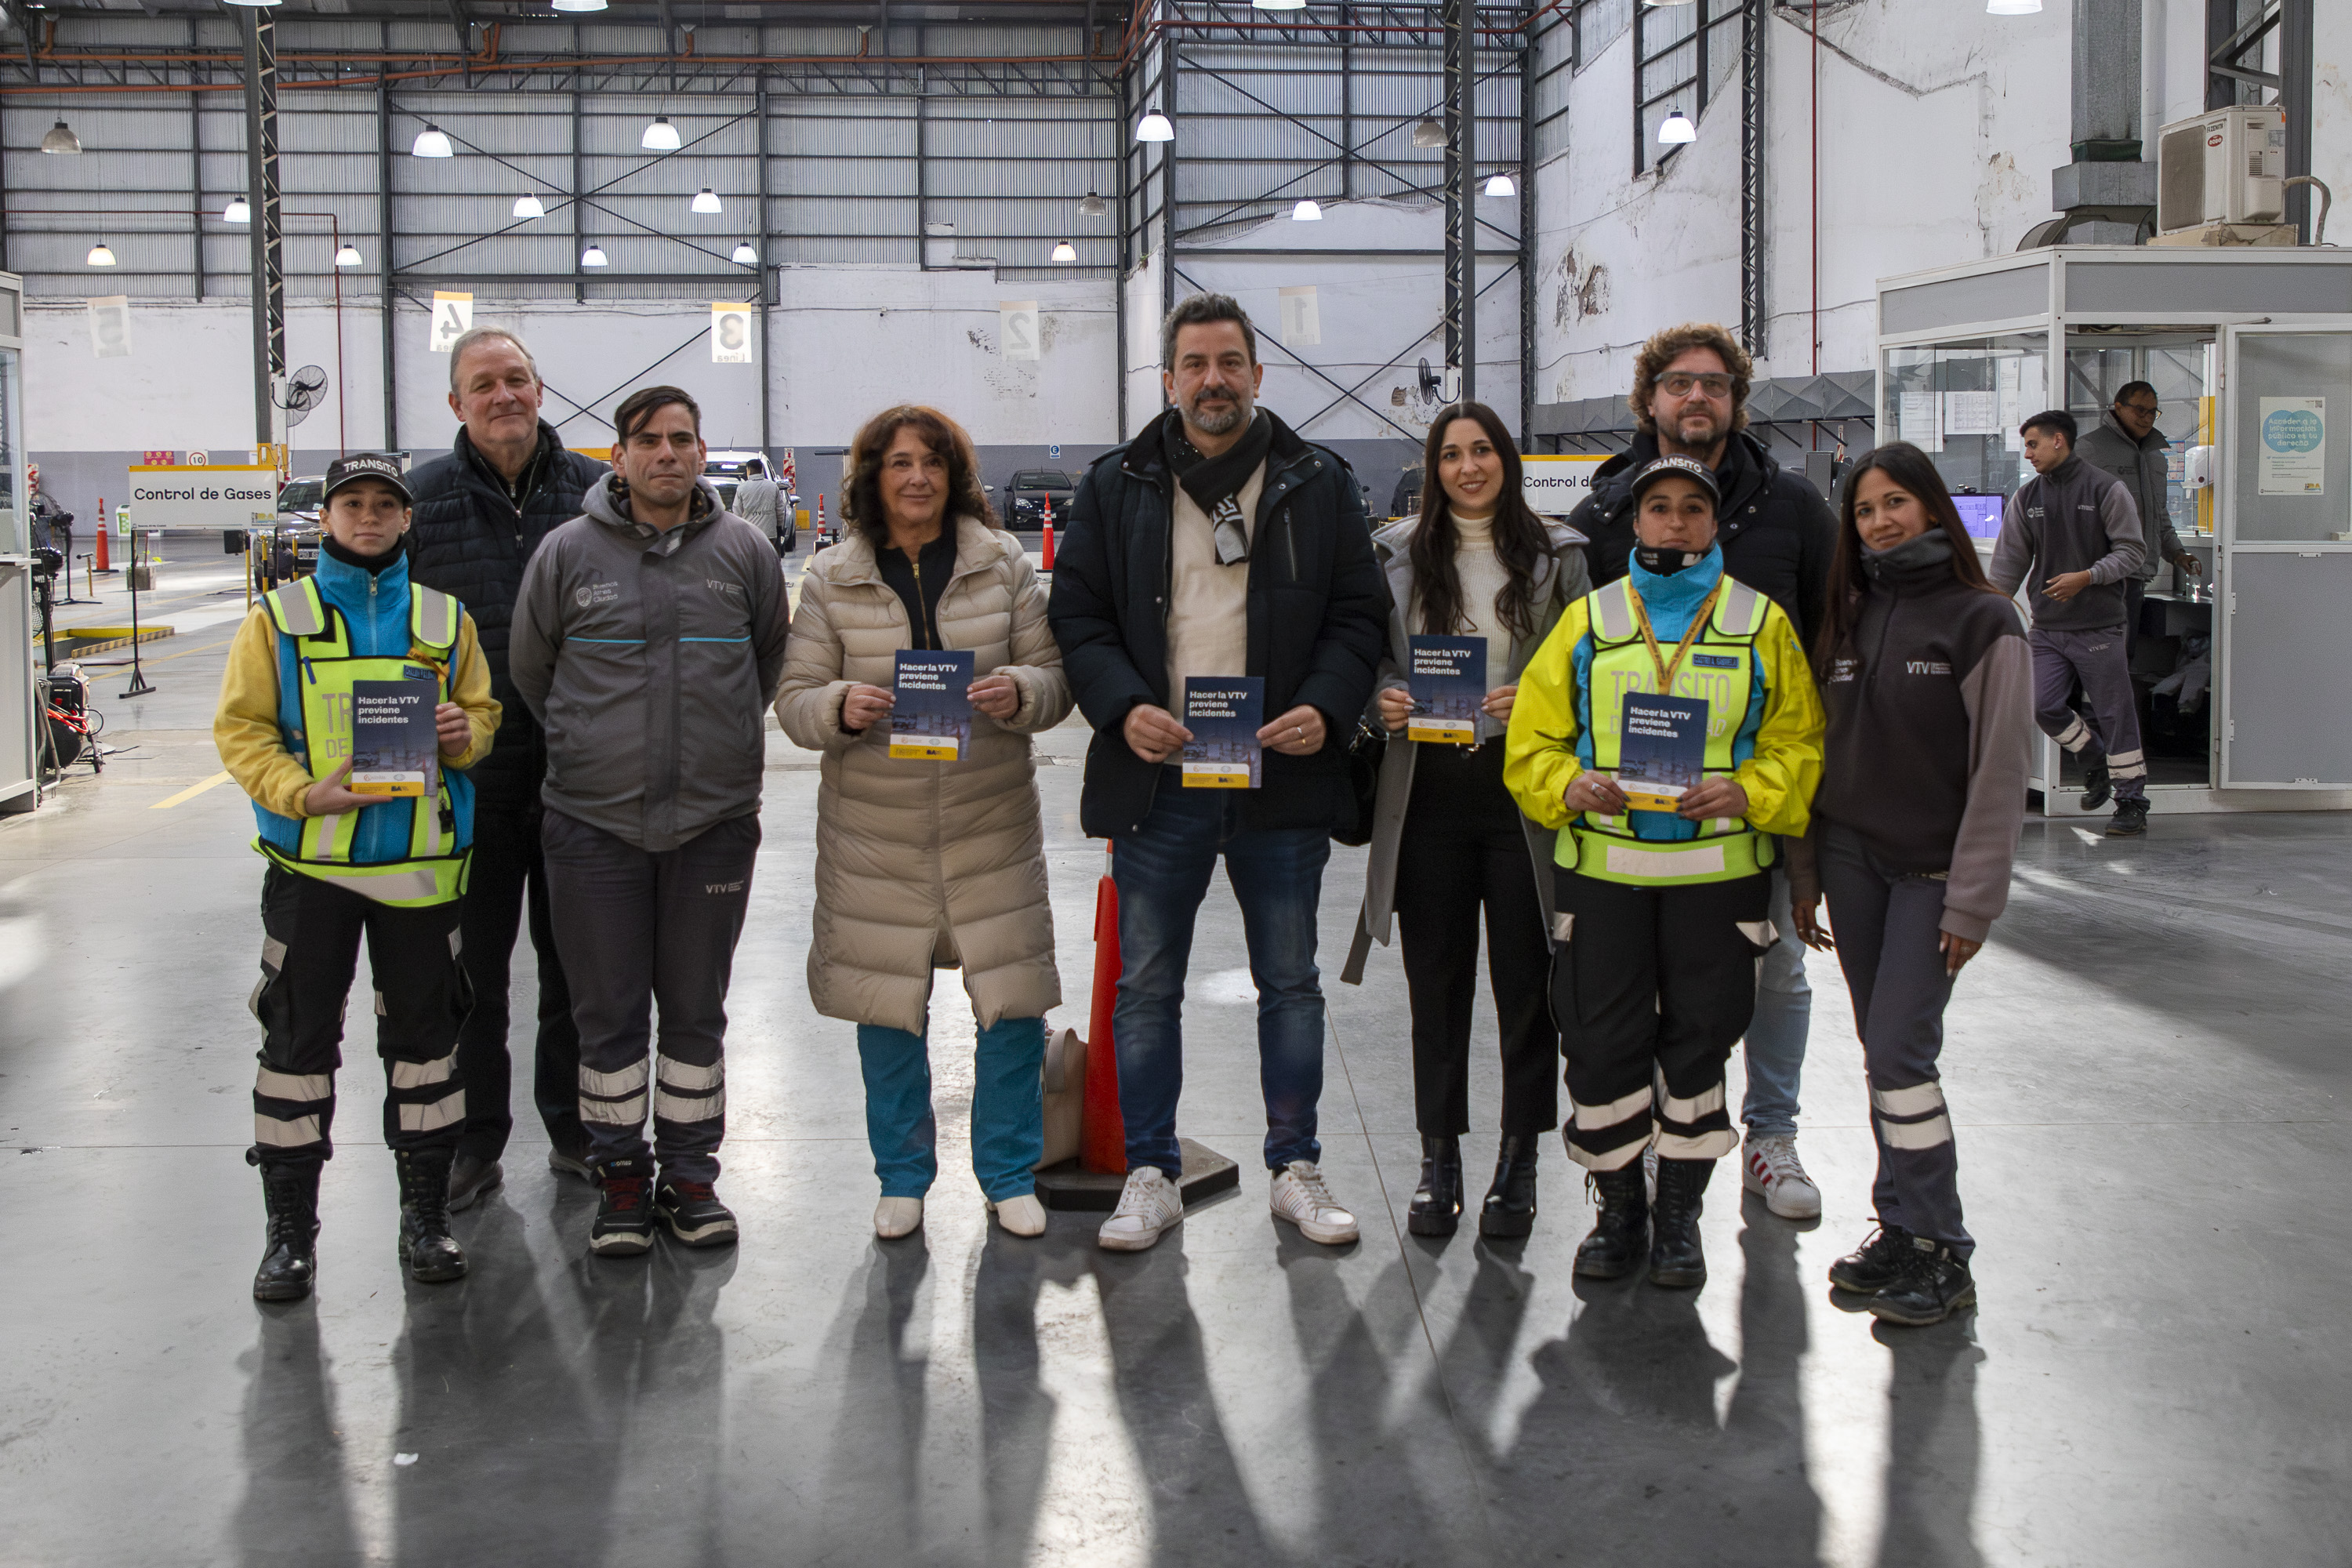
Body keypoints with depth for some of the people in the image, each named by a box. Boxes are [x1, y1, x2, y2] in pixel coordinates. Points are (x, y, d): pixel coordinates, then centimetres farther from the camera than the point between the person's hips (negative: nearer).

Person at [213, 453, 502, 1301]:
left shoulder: (446, 620, 9)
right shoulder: (278, 618, 3)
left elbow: (482, 710, 16)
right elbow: (240, 729, -1)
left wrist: (465, 733, -8)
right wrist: (303, 792, -16)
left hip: (423, 862, 2)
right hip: (311, 860, -2)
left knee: (424, 1032, 8)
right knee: (298, 1037, 2)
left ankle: (426, 1215, 20)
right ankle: (290, 1228, 13)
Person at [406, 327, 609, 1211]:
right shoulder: (421, 500, 2)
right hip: (469, 778, -1)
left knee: (577, 963, 11)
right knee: (470, 967, 7)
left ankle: (576, 1128, 25)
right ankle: (474, 1141, 19)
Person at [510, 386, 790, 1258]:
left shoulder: (745, 552, 2)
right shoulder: (568, 552, -1)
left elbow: (773, 664, 16)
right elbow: (530, 671, 11)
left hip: (716, 820, 1)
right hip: (594, 823, -1)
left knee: (697, 1011, 10)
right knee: (609, 1013, 6)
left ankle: (691, 1176, 22)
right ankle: (620, 1177, 18)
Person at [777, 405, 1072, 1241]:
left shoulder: (1005, 566, 3)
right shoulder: (830, 580, 3)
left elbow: (1054, 678, 4)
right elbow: (795, 702, 2)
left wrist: (1019, 694, -18)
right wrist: (842, 708, -20)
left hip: (991, 828, 0)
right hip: (876, 834, 0)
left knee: (1014, 1003, 2)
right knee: (886, 1011, 7)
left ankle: (1010, 1175, 21)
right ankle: (903, 1178, 26)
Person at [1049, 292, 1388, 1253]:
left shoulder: (1319, 486, 6)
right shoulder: (1115, 488, 6)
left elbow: (1359, 614, 6)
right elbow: (1078, 615, 4)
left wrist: (1326, 707, -11)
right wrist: (1123, 707, -12)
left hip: (1283, 775, 0)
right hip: (1156, 778, 0)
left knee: (1290, 983, 10)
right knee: (1146, 986, 6)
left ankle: (1296, 1169, 22)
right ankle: (1151, 1175, 18)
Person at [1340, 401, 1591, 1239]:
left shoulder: (1557, 553, 5)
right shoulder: (1397, 552, 8)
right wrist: (1382, 698, -9)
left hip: (1525, 789, -1)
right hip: (1429, 787, 1)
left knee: (1526, 977, 2)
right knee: (1436, 980, 7)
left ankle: (1519, 1161, 15)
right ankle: (1439, 1159, 18)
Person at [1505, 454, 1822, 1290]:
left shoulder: (1761, 624, 6)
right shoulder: (1588, 621, 8)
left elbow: (1800, 746, 5)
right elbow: (1532, 740, 8)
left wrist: (1749, 793, -13)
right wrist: (1566, 785, -13)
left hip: (1718, 870, 0)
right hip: (1602, 869, 1)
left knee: (1698, 1040, 6)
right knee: (1601, 1041, 1)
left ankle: (1680, 1214, 21)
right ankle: (1618, 1207, 19)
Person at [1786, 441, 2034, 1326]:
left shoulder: (1982, 622, -8)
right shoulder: (1850, 619, 10)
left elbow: (2001, 768, -10)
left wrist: (1973, 898, -13)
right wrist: (1806, 873, 10)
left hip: (1931, 869, -5)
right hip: (1851, 858, 5)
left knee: (1900, 1051, -10)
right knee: (1885, 1053, 9)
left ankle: (1938, 1253, 0)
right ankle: (1903, 1230, 17)